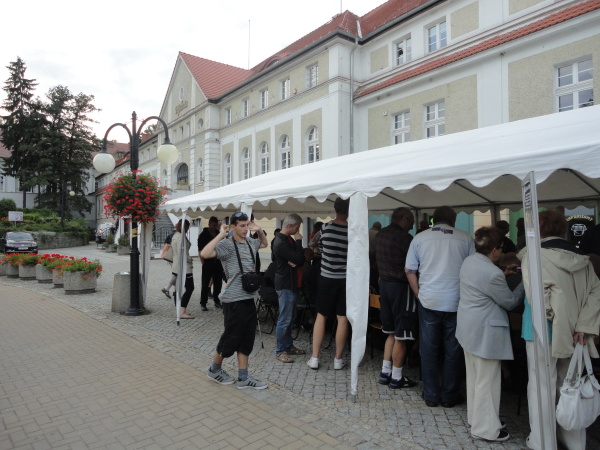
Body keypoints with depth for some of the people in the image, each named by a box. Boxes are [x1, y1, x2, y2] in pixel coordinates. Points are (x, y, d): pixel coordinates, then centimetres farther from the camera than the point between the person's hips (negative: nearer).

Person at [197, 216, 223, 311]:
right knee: (205, 284, 1)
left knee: (218, 283, 9)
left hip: (218, 263, 4)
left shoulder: (219, 234, 10)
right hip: (208, 263, -4)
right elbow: (200, 250, -6)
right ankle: (203, 303, 9)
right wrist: (203, 263, -13)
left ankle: (216, 301, 22)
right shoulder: (203, 235, -2)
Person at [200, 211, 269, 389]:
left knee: (247, 339, 11)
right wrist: (221, 235, -23)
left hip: (249, 298, 8)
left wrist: (259, 231, 13)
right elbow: (205, 254, -29)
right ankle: (214, 369, 29)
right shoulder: (227, 244, -13)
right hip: (234, 300, -7)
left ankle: (243, 378, 21)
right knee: (231, 337, 4)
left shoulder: (250, 242, 10)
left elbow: (264, 243, 32)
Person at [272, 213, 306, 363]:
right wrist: (299, 241, -10)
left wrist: (295, 262, -10)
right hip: (285, 285, -10)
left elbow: (300, 260, 12)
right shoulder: (280, 242, -18)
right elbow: (298, 259, -21)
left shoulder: (289, 239, 13)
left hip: (292, 284, 10)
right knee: (284, 319, -3)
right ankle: (280, 351, 7)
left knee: (290, 318, 16)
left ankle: (288, 346, 26)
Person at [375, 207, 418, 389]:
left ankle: (385, 372, 25)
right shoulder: (404, 238, -17)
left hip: (384, 284, 8)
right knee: (401, 336, 5)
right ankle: (396, 378, 16)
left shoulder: (380, 234, 7)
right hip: (400, 286, -8)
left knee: (392, 333, 19)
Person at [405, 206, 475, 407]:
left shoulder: (420, 238, 2)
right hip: (456, 303, 0)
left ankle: (431, 395, 20)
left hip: (428, 302, 1)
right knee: (453, 351, 12)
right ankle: (449, 396, 23)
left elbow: (409, 271, 3)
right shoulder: (465, 238, 0)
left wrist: (419, 295, 10)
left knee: (428, 350, 11)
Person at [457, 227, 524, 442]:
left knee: (474, 375, 22)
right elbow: (510, 302, -11)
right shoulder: (492, 273, -25)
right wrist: (525, 283, 2)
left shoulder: (469, 261, 2)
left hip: (468, 327, 10)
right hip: (484, 331, -10)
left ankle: (475, 416, 38)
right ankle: (486, 428, 19)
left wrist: (503, 275, 13)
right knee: (487, 380, 5)